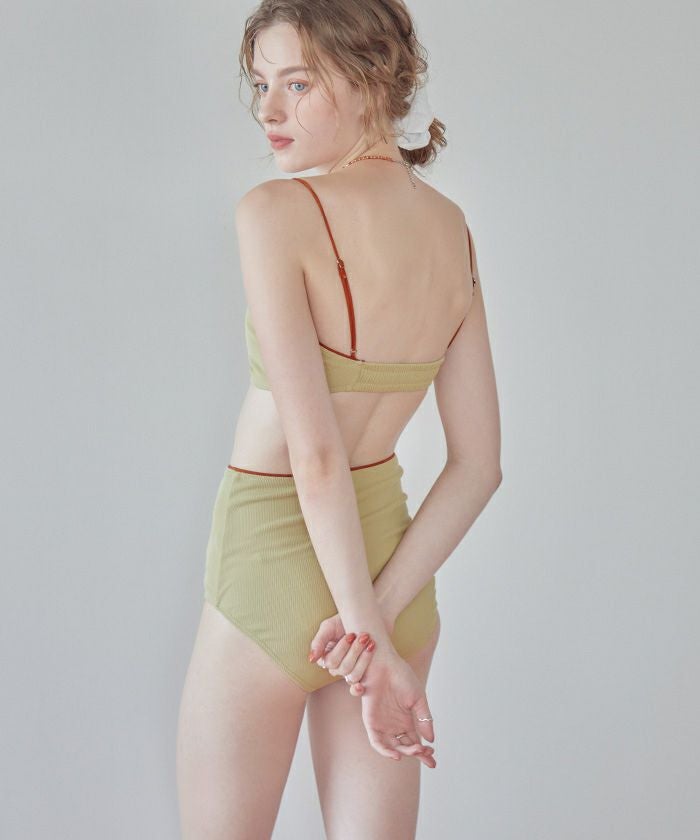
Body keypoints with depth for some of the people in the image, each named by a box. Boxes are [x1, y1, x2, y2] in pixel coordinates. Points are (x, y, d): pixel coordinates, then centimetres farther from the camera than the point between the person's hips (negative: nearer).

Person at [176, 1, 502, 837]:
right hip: (394, 553, 6)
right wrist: (381, 617, -7)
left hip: (271, 560, -6)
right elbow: (478, 467, -1)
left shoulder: (274, 212, -19)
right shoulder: (453, 228, 1)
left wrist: (369, 637, -16)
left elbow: (315, 453, -23)